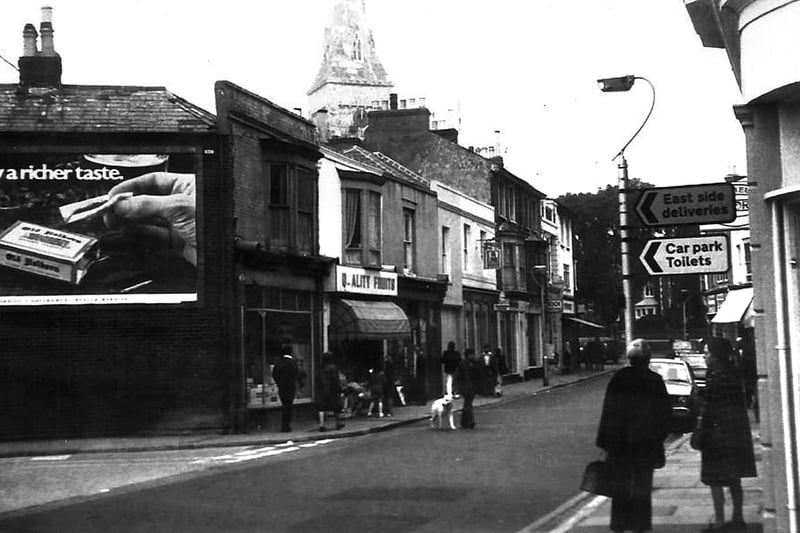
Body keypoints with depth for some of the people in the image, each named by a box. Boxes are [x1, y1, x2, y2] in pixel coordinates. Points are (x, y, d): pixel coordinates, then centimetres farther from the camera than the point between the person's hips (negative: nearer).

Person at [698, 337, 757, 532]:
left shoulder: (716, 375, -16)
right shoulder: (735, 372, 10)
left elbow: (709, 407, -17)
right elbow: (739, 401, 15)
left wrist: (700, 430, -11)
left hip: (718, 430, -9)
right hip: (738, 432, 9)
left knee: (715, 480, -4)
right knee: (734, 480, 16)